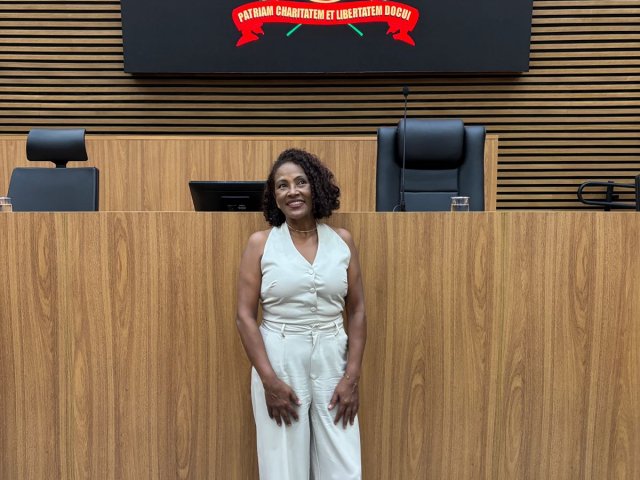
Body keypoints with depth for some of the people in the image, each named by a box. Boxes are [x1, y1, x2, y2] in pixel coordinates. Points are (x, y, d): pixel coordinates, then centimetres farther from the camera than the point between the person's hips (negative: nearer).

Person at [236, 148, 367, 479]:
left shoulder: (342, 240, 2)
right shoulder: (260, 243, -3)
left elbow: (357, 311, 4)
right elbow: (245, 317, -5)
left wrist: (352, 377, -3)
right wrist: (269, 380, -12)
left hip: (332, 361, 2)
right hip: (279, 362, -1)